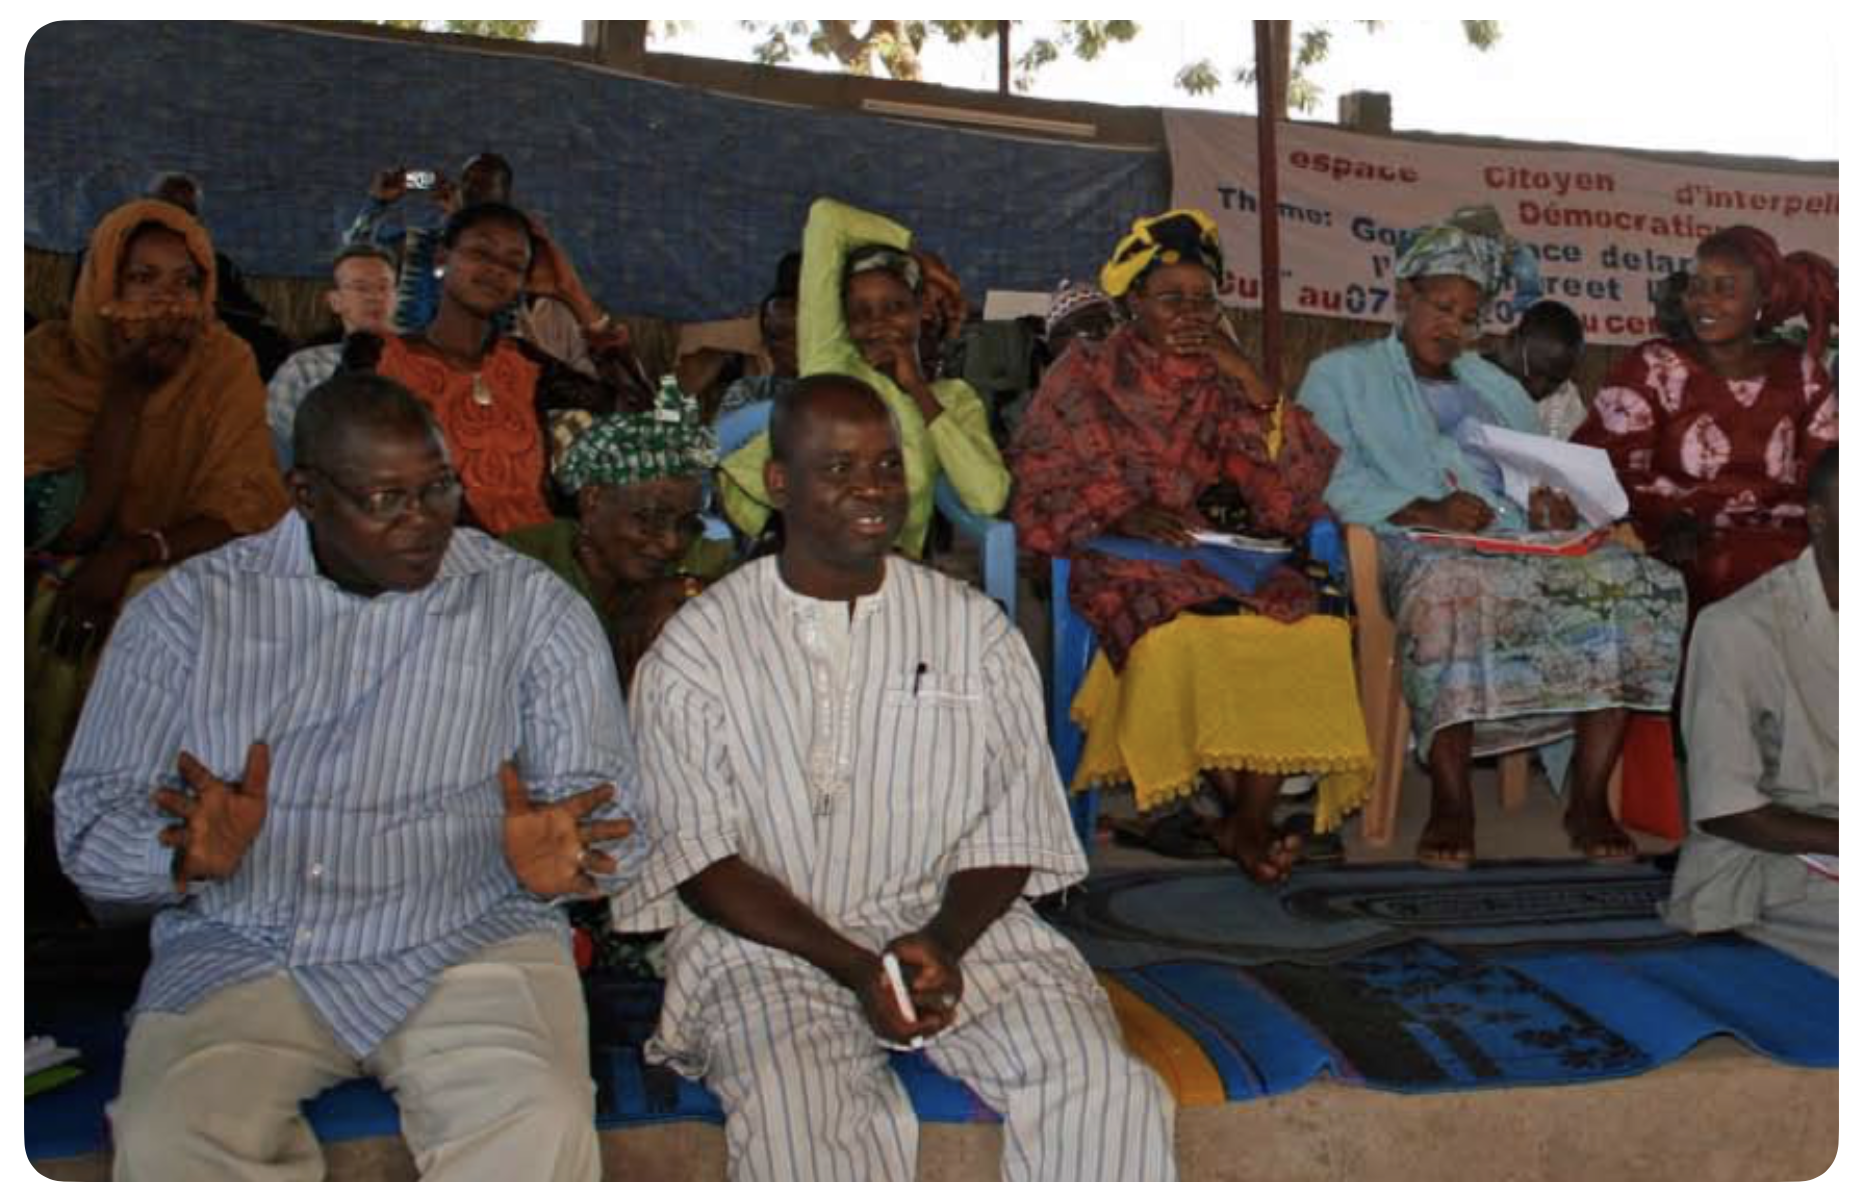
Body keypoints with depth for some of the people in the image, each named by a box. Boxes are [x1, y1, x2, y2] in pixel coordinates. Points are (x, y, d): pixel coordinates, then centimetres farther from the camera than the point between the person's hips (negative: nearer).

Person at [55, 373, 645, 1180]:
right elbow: (90, 822, 4)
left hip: (466, 942, -1)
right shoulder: (188, 607, 6)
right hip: (238, 952, 2)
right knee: (167, 1143, -27)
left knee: (540, 1132, -29)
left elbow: (601, 803, 1)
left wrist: (553, 857, -23)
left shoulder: (533, 606, 2)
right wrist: (187, 856, -19)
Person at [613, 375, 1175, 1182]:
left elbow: (1010, 825, 6)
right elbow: (701, 858, -3)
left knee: (1105, 1087, -21)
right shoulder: (696, 649, 2)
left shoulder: (974, 629, 9)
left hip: (959, 930, 2)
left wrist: (946, 941, -13)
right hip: (770, 944, -2)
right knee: (795, 1116, -32)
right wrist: (851, 965, -15)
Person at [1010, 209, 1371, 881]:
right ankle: (1236, 806, -13)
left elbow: (1290, 501, 3)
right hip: (1112, 560, -3)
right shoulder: (1086, 376, 9)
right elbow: (1036, 490, 2)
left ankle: (1251, 823, -15)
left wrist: (1250, 382, -4)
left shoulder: (1221, 384, 14)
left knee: (1313, 629, -26)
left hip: (1211, 557, 3)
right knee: (1183, 636, -35)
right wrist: (1118, 514, -16)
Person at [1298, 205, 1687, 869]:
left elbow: (1545, 474, 28)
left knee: (1641, 583, -22)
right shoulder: (1341, 373, 16)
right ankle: (1451, 799, -31)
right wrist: (1425, 511, -16)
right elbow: (1328, 477, -2)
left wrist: (1552, 504, 2)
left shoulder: (1498, 387, 34)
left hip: (1522, 547, 5)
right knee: (1448, 590, -41)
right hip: (1416, 548, -5)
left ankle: (1589, 797, -20)